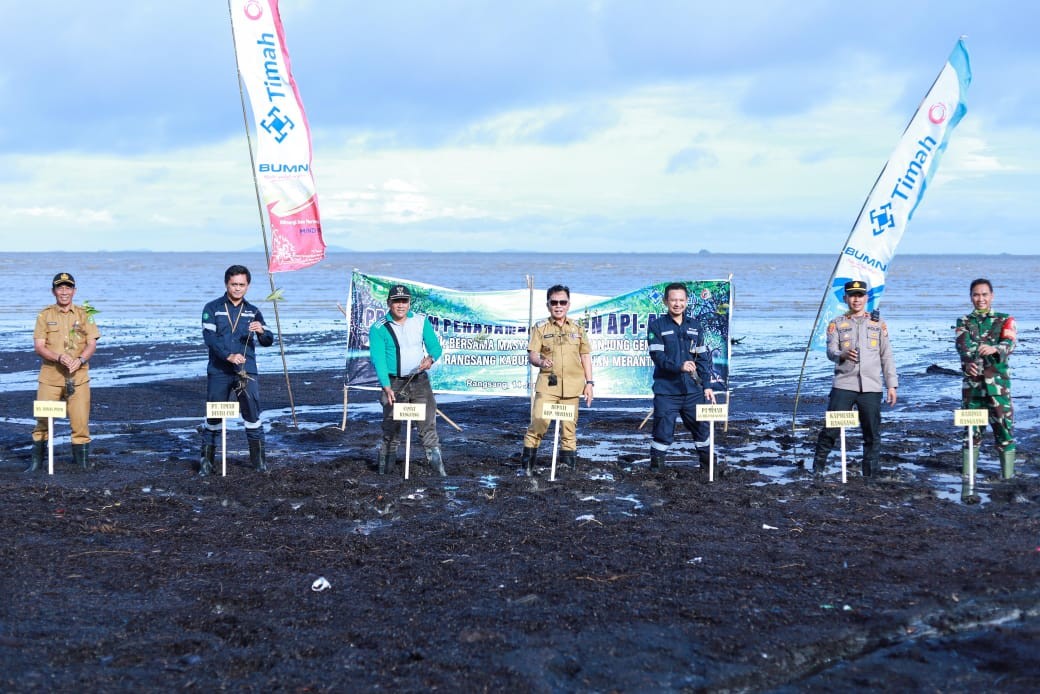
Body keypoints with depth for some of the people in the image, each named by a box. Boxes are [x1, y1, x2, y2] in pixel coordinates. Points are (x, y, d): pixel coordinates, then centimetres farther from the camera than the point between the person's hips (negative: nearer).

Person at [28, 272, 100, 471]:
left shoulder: (84, 314, 8)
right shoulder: (45, 315, 5)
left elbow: (92, 344, 2)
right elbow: (39, 346, -2)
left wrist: (80, 360, -18)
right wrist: (59, 358, -20)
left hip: (78, 376, 0)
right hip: (50, 376, 0)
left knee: (81, 422, -1)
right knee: (42, 420, 3)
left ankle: (83, 461, 12)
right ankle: (36, 460, 16)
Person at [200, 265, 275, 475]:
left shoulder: (253, 312, 12)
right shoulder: (212, 309, 3)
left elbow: (268, 341, 6)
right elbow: (209, 337, -9)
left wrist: (261, 331, -18)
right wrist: (229, 356, -23)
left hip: (246, 371, 1)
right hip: (218, 372, -1)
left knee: (252, 412, -5)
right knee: (213, 416, 3)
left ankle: (258, 458, 5)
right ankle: (206, 460, 12)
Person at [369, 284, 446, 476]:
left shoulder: (421, 321, 4)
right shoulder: (379, 328, -6)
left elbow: (435, 347, 5)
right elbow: (378, 359, -13)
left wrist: (430, 358, -20)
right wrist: (386, 387, -26)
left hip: (420, 381, 2)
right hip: (394, 383, -2)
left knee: (428, 422, -2)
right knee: (391, 424, -2)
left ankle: (436, 461, 1)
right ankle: (386, 465, 9)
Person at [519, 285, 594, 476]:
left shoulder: (578, 329, 11)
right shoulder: (540, 328, 5)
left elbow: (586, 357, 13)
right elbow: (531, 355, 0)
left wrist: (589, 383, 7)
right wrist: (540, 362, -23)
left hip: (571, 385, 2)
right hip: (547, 383, -2)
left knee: (569, 425, 5)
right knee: (539, 422, -12)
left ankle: (567, 461, 14)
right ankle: (528, 462, -5)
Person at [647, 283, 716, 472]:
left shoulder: (695, 326, 13)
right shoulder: (656, 326, 0)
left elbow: (703, 358, 13)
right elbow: (657, 356, -11)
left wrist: (707, 385, 7)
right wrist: (679, 366, -26)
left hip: (693, 390, 4)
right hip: (666, 391, -4)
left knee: (702, 426, 8)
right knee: (663, 430, -3)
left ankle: (707, 464, 23)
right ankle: (656, 468, 8)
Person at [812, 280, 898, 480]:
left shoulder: (878, 324, 15)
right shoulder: (836, 324, 10)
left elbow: (886, 356, 14)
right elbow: (830, 351, -3)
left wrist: (891, 384, 8)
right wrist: (842, 355, -26)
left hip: (871, 387, 2)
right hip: (843, 385, -1)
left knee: (872, 433, 2)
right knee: (831, 428, -7)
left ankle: (871, 474, 10)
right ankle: (818, 468, 5)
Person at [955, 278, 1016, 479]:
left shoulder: (1004, 320, 9)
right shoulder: (964, 322, 12)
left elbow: (1009, 343, -10)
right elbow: (963, 345, -8)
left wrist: (995, 349, -34)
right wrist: (969, 362, -30)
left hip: (998, 382, -1)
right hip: (972, 381, 1)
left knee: (1004, 425, -4)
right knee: (971, 427, 6)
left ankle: (1008, 473, 0)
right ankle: (968, 472, 12)